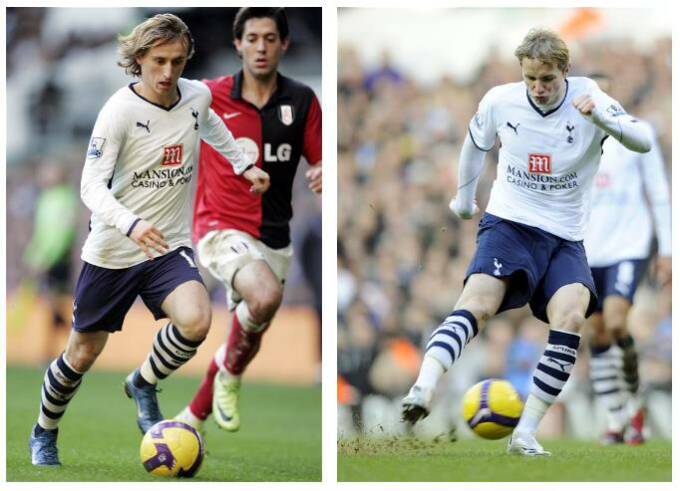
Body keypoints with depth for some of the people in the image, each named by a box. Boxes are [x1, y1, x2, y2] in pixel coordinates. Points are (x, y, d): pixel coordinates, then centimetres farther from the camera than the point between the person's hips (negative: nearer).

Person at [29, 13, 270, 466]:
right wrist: (131, 224, -38)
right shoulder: (120, 111, -18)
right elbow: (92, 186, -23)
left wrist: (244, 165, 26)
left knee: (195, 321, -26)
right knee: (83, 353, 9)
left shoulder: (198, 96, -2)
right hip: (112, 253, -3)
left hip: (170, 247, 3)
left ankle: (144, 385, 4)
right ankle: (44, 435, 36)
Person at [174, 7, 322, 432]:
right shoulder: (208, 96, -6)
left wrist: (322, 174, -18)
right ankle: (230, 376, -8)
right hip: (222, 229, -4)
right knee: (266, 294, -34)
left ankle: (194, 417, 35)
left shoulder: (302, 101, 0)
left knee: (247, 343, 12)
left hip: (274, 237, 5)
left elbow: (319, 160, 6)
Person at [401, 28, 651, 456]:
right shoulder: (500, 101, -2)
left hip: (565, 239, 1)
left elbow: (643, 142, -17)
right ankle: (423, 389, -50)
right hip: (509, 225, -1)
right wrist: (464, 198, 31)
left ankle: (526, 433, -22)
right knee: (479, 304, -29)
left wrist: (601, 117, -34)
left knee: (571, 316, -26)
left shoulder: (588, 97, -7)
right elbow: (476, 145, 19)